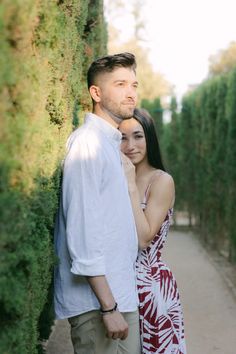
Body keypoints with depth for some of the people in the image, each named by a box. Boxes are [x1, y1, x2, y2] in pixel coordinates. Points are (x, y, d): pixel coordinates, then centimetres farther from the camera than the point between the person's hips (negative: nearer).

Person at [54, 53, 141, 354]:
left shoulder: (110, 144, 15)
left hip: (121, 296, 9)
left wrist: (120, 301, 14)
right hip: (97, 303, -9)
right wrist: (108, 306, -21)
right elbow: (82, 232, -20)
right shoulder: (87, 143, -14)